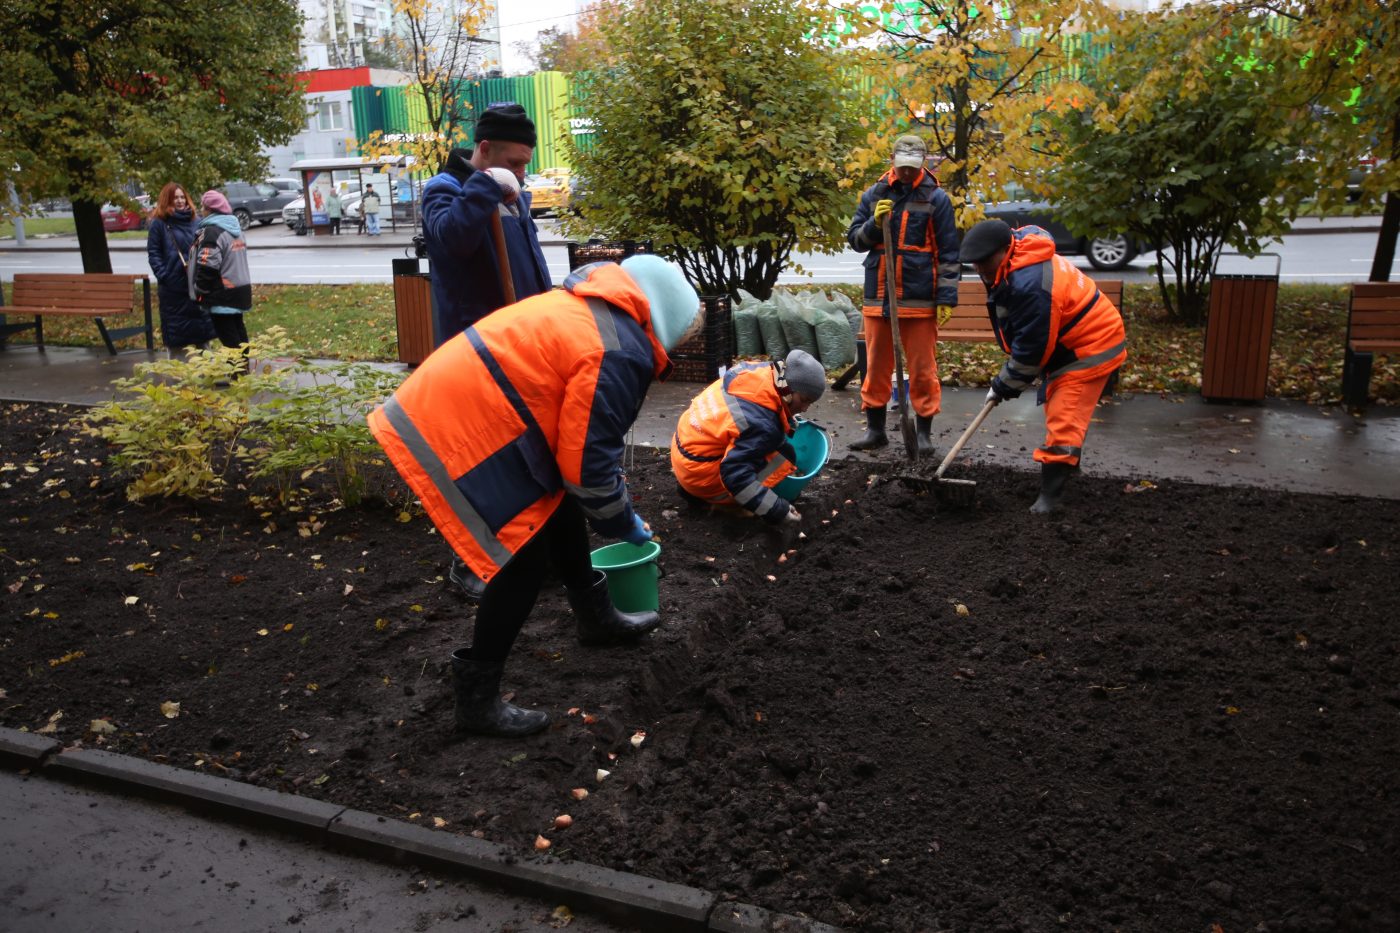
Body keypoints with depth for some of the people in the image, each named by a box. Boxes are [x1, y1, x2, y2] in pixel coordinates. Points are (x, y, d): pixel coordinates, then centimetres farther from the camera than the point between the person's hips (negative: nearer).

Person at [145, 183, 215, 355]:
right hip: (173, 288, -4)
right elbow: (153, 253, -4)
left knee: (203, 329, 11)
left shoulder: (194, 221, 10)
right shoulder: (158, 224, -2)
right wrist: (163, 276, -15)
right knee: (175, 334, 4)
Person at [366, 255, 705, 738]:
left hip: (457, 398, 11)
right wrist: (624, 523, 1)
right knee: (524, 557, -4)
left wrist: (617, 510, 25)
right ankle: (478, 699, 8)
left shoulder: (593, 312, 14)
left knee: (559, 510, 21)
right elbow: (587, 463, -17)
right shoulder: (616, 354, -18)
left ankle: (597, 618, 41)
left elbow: (583, 433, 23)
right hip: (459, 431, -11)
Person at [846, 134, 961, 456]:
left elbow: (948, 252, 0)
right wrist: (874, 223, -9)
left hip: (920, 299, -3)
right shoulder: (873, 195, 9)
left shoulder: (935, 198, 0)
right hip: (878, 296, 3)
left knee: (922, 368, 1)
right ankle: (875, 429, 20)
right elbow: (854, 239, 11)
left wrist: (947, 297, -6)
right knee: (876, 366, 9)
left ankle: (923, 432, 11)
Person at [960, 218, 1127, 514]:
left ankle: (1049, 498, -13)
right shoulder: (1015, 267, 0)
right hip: (1069, 345, 11)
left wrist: (1003, 386, -14)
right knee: (1058, 411, 24)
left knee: (1063, 423, -15)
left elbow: (1030, 349, -26)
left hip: (1089, 351, -11)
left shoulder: (1031, 286, -33)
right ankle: (1065, 466, 44)